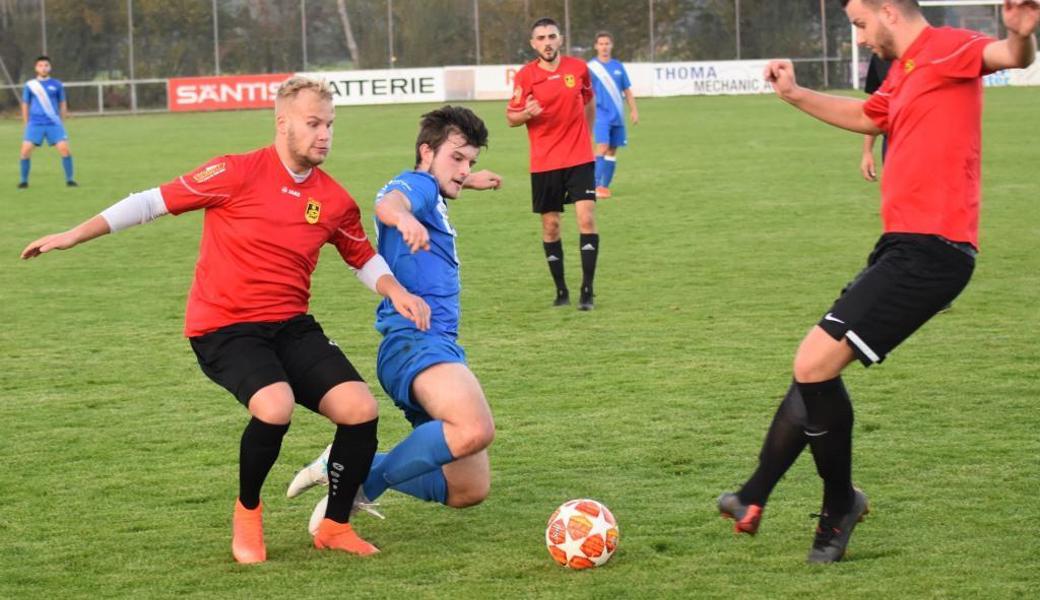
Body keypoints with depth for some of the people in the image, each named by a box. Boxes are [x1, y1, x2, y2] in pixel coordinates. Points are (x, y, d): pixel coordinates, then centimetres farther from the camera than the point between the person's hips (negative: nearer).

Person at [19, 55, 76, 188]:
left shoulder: (57, 85, 5)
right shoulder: (30, 85, 5)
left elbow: (63, 104, 13)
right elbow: (25, 105, 12)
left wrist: (61, 123, 9)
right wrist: (27, 125, 8)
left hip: (54, 124, 0)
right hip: (35, 124, 0)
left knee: (64, 149, -13)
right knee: (26, 150, -12)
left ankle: (69, 179, 1)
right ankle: (24, 181, 3)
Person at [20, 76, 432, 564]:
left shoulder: (334, 201, 5)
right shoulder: (237, 174, -10)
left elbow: (365, 259, 21)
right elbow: (154, 201, -3)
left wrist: (397, 292, 1)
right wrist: (74, 235, -3)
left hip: (291, 326, 5)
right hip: (224, 328, -5)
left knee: (361, 409, -15)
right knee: (276, 406, -32)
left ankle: (335, 526, 8)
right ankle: (247, 511, -2)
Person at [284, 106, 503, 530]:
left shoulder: (431, 196, 26)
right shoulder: (416, 184, -3)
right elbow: (388, 202, -29)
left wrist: (469, 183, 65)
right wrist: (403, 217, -50)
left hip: (440, 346, 10)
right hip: (413, 341, -10)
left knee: (470, 490, 7)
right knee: (476, 429, -37)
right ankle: (363, 483, -22)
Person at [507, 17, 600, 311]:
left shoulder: (578, 68, 0)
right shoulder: (525, 76, -5)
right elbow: (511, 118, 1)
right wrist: (527, 113, -20)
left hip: (580, 158, 0)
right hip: (544, 163, 0)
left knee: (587, 218, -11)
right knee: (551, 226, 5)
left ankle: (587, 291, -6)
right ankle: (561, 290, 19)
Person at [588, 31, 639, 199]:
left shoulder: (618, 66, 10)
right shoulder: (590, 67, -2)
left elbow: (627, 90, 15)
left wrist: (634, 110, 8)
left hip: (617, 116, 5)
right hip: (600, 115, -5)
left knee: (612, 151, 5)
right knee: (602, 148, -17)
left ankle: (605, 186, 12)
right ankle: (596, 186, -17)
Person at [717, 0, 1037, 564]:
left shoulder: (944, 48, -10)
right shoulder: (903, 72, 19)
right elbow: (866, 117, 40)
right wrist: (796, 95, 40)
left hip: (929, 249, -10)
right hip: (905, 244, 10)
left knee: (815, 365, -13)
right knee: (813, 369, 15)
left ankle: (840, 506, 6)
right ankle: (753, 501, 25)